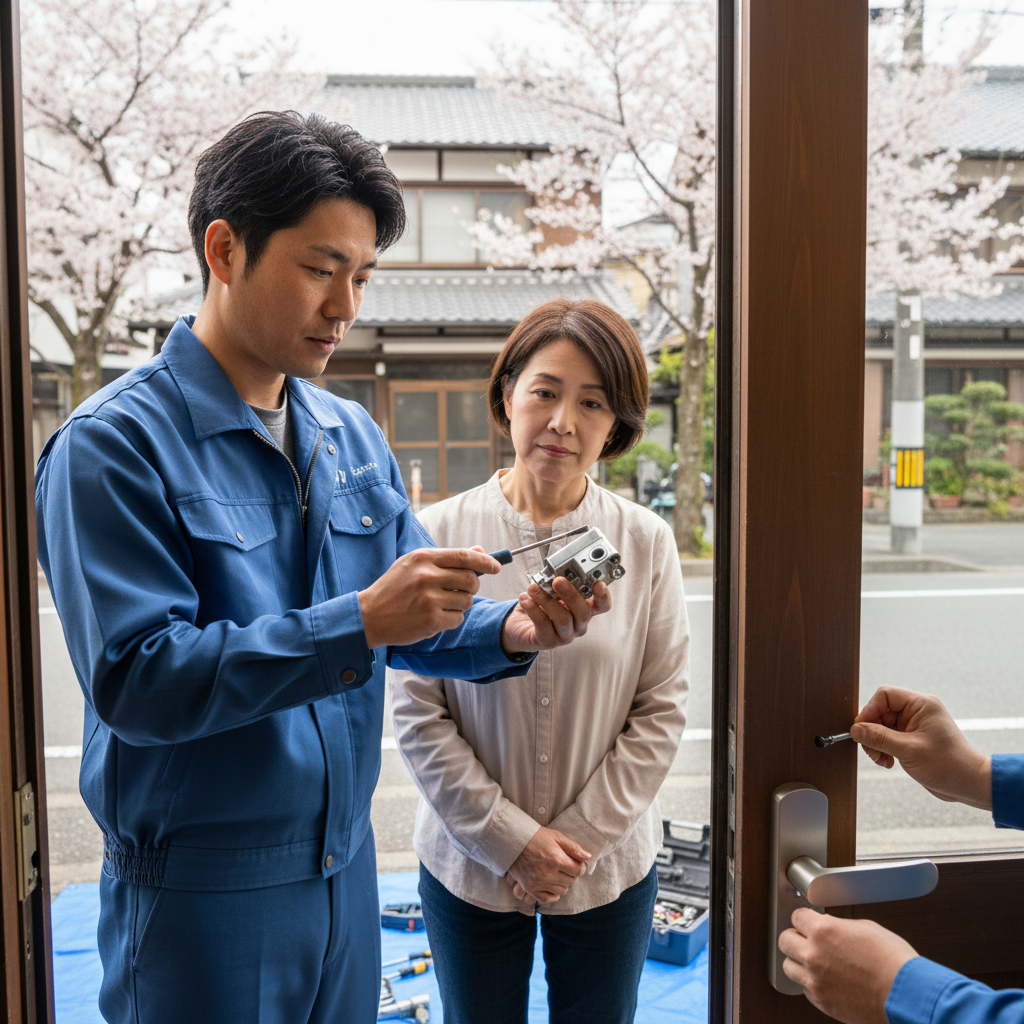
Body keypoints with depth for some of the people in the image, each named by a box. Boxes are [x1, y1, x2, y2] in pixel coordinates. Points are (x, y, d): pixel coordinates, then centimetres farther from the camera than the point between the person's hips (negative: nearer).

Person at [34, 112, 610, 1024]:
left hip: (346, 867, 6)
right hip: (201, 891, -6)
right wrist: (360, 623, -30)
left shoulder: (352, 436, 5)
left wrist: (508, 632, -13)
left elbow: (403, 626, 7)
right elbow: (136, 681, -24)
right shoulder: (113, 446, -16)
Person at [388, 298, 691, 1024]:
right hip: (468, 864, 0)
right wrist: (509, 837, -11)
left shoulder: (646, 542, -7)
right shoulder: (441, 534, -10)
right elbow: (416, 711, -8)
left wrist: (579, 838, -9)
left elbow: (661, 712, -4)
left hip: (610, 869, 1)